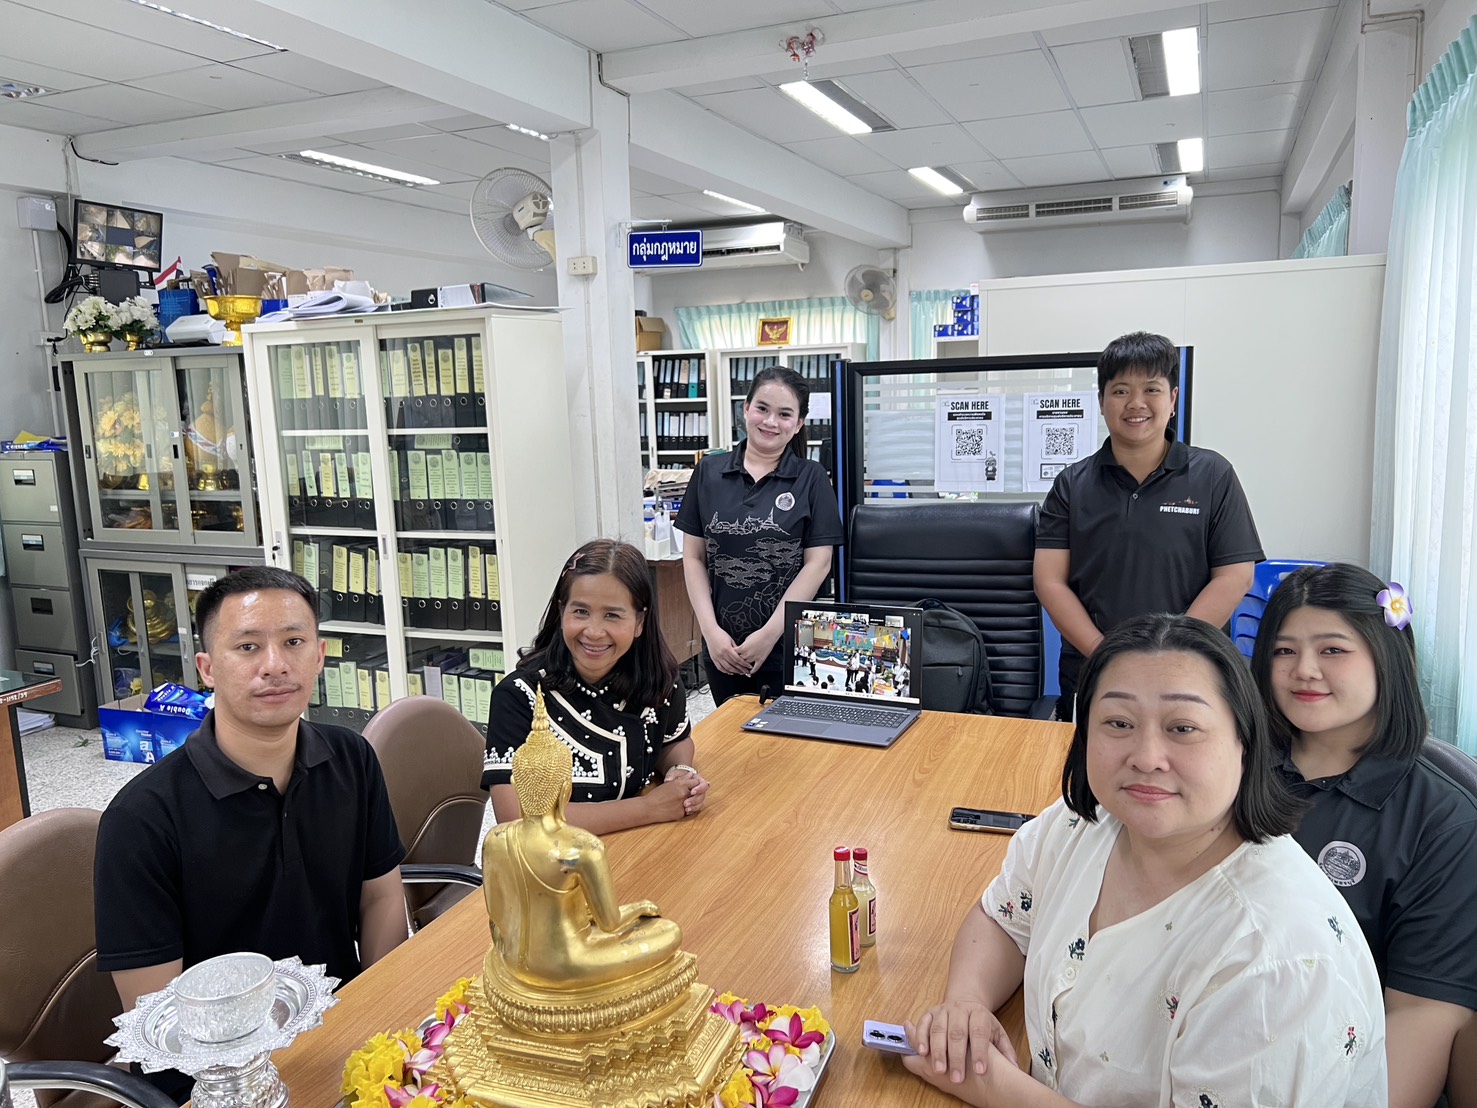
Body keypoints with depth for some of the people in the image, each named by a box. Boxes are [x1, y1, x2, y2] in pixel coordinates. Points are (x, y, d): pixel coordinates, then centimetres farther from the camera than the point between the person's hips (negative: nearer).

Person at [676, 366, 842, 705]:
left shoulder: (811, 479, -1)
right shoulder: (709, 472, 4)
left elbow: (818, 563, -5)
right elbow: (694, 557, 5)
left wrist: (770, 633, -11)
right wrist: (710, 630, -5)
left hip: (789, 644, -2)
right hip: (723, 648, 2)